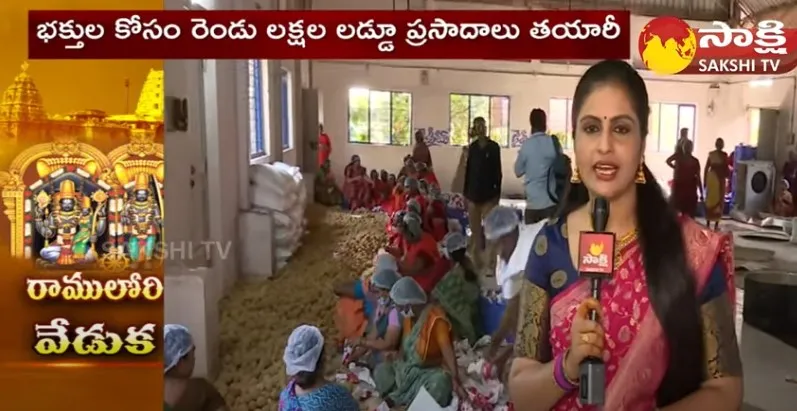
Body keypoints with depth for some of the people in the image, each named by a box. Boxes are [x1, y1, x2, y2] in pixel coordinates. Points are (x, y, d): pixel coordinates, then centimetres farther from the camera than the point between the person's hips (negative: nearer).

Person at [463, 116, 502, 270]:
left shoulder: (494, 147, -1)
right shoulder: (472, 147, 7)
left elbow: (498, 171, -2)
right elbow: (468, 169, 9)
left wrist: (497, 192, -8)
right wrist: (466, 192, 5)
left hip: (489, 192, -3)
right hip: (474, 192, 3)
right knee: (475, 229, 9)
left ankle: (491, 262, 2)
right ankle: (476, 261, 20)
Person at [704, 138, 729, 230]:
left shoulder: (711, 154, 2)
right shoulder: (724, 155, -8)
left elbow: (706, 168, 2)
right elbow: (726, 168, -8)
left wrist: (705, 180, 8)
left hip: (711, 178, 3)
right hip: (720, 178, -3)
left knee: (709, 200, 10)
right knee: (719, 200, 5)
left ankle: (708, 223, 12)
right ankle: (716, 224, 4)